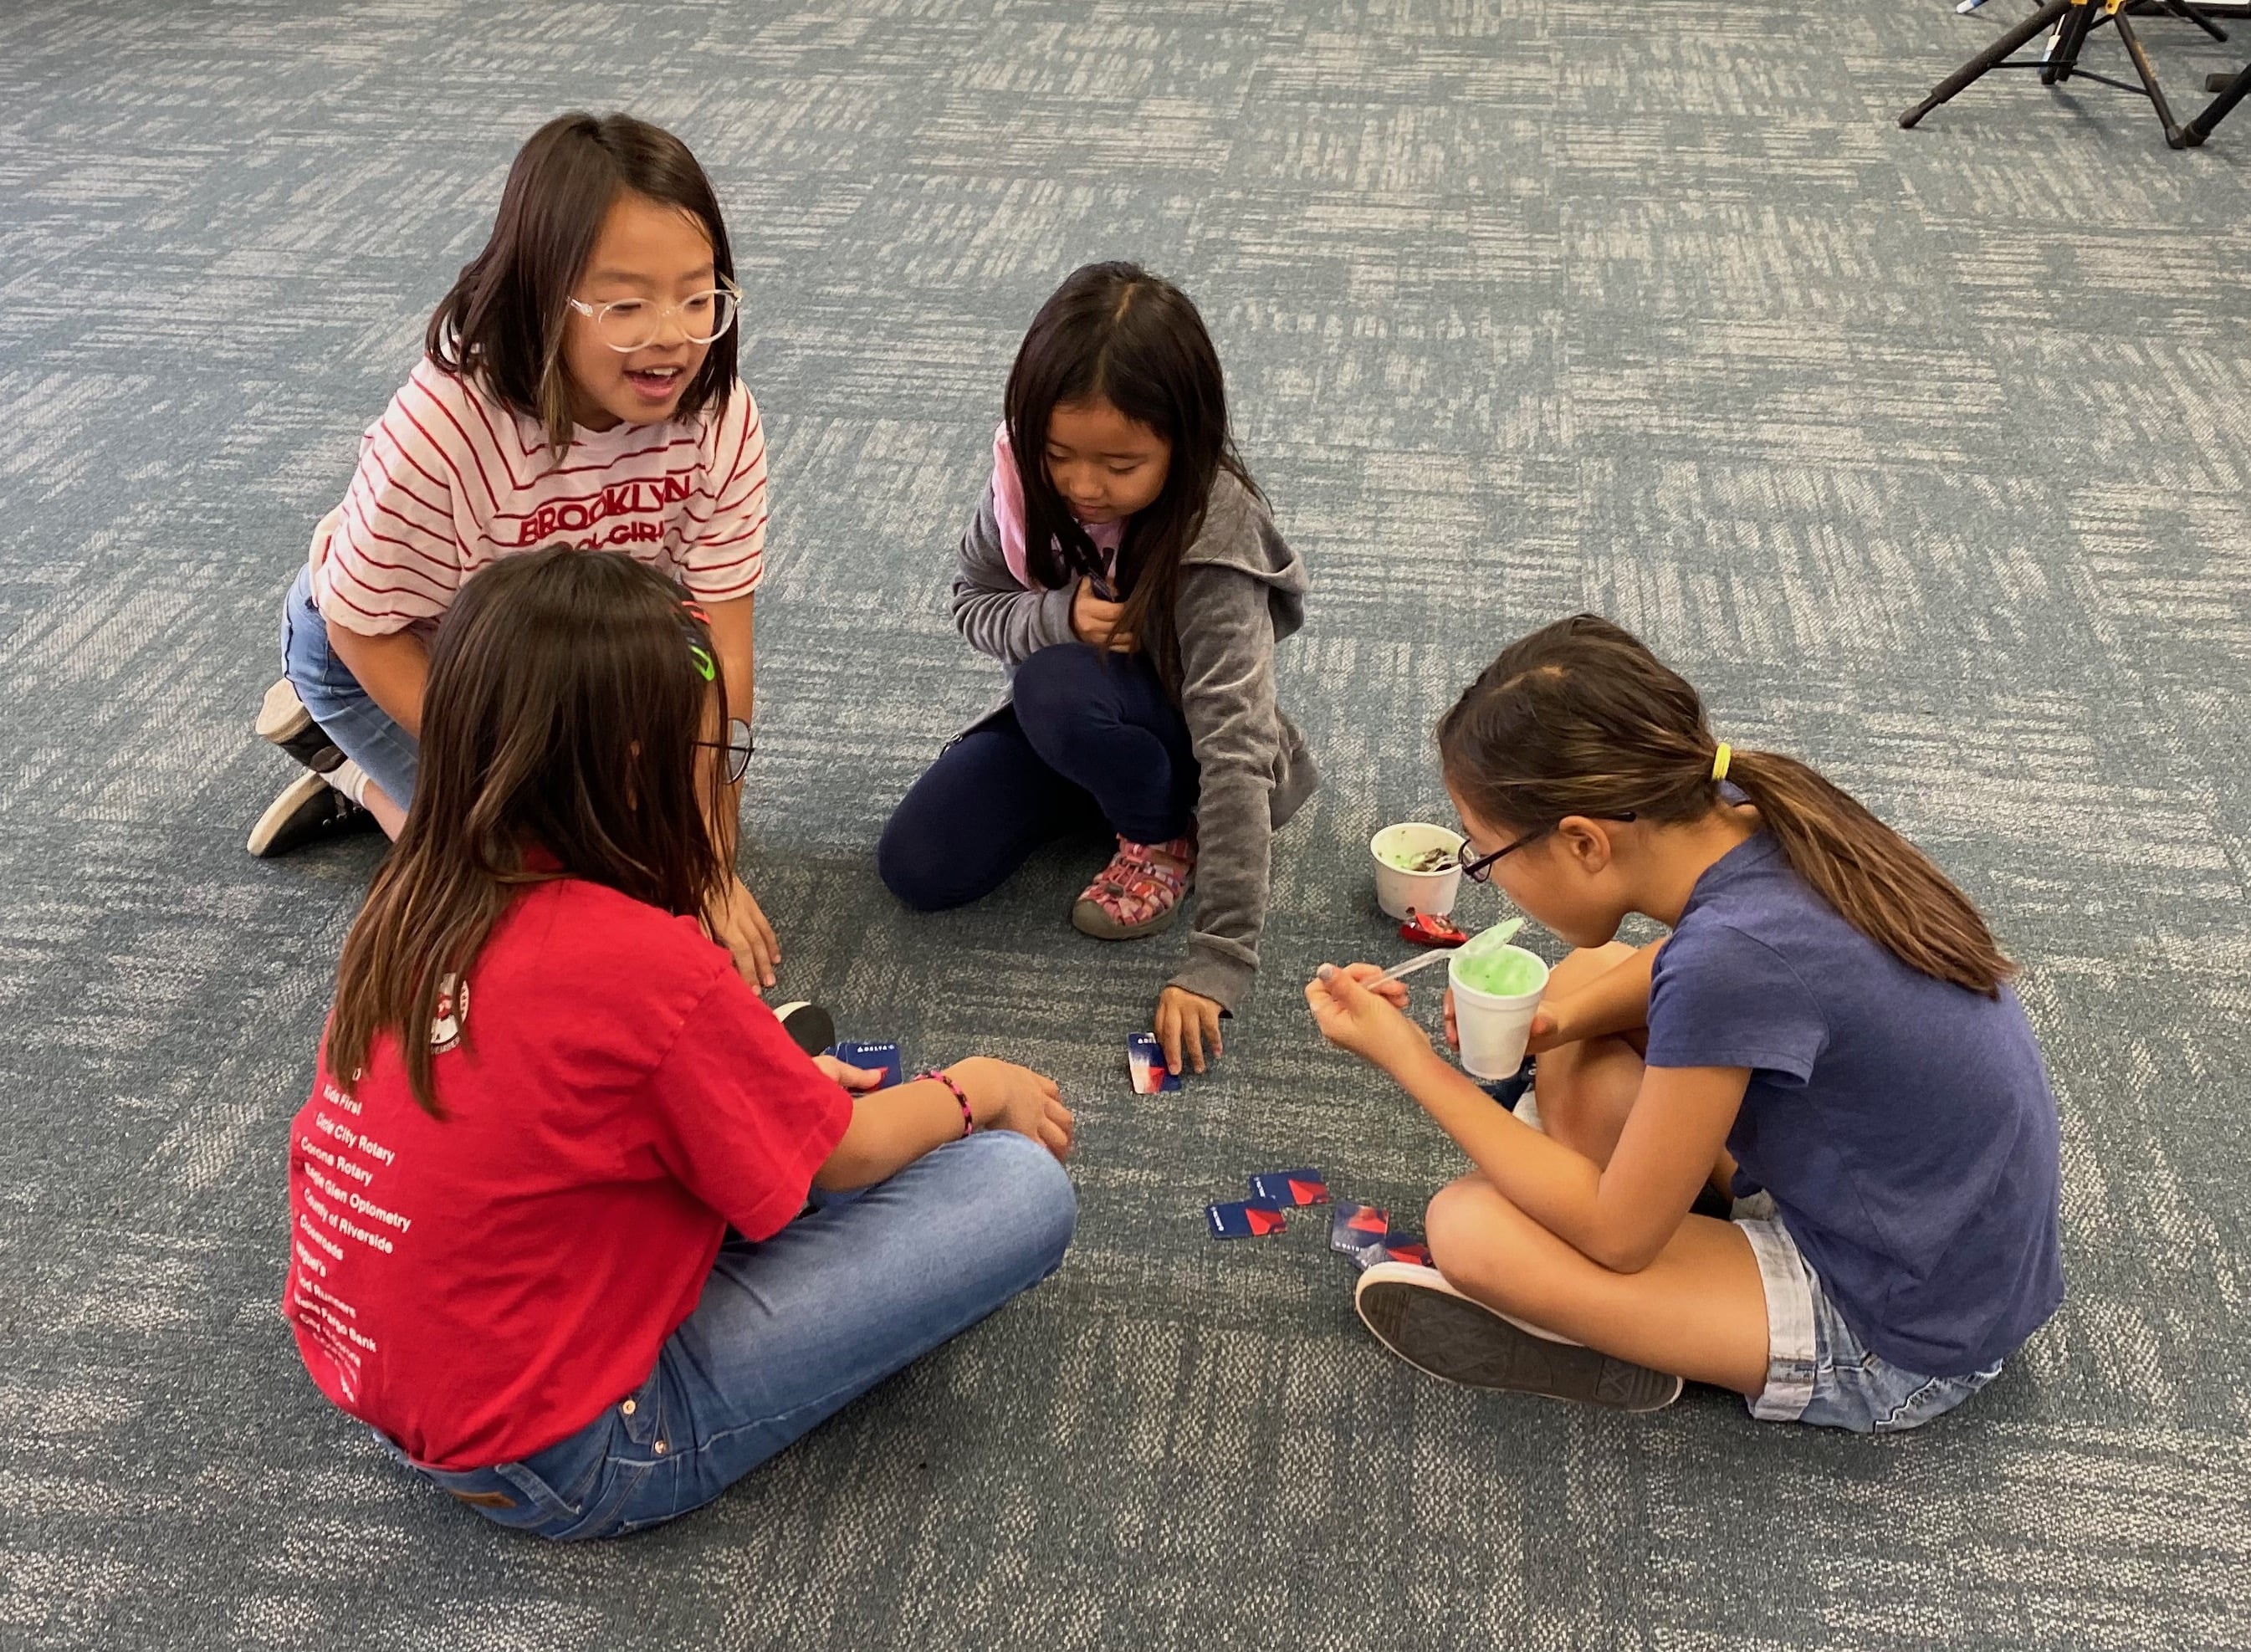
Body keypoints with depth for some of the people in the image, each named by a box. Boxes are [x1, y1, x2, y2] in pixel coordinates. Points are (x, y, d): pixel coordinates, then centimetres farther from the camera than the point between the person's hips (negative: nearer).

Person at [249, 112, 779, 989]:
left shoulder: (719, 419, -28)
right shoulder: (442, 430, -39)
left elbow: (718, 653, -24)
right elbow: (368, 631, -24)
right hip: (381, 650, -5)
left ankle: (376, 781, 16)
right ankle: (338, 737, 13)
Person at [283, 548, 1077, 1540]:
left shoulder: (414, 900, -5)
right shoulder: (647, 968, -27)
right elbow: (844, 1158, -8)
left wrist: (781, 1076, 15)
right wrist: (977, 1088, 10)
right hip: (559, 1468, -7)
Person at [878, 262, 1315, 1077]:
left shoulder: (1211, 540, -32)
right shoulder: (1028, 476, -17)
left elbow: (1235, 749, -36)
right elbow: (974, 600, -3)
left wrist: (1218, 960, -39)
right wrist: (1056, 618, -29)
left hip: (1178, 739, -5)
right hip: (1064, 730, 5)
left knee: (1058, 688, -36)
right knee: (915, 865, -11)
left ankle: (1163, 834, -7)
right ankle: (1102, 792, 9)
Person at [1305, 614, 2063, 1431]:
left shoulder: (1732, 959, -34)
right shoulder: (1747, 815, -11)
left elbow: (1618, 1234, -20)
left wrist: (1409, 1059, -16)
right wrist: (1559, 1016, -6)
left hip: (1898, 1345, -8)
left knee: (1467, 1225, -18)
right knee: (1583, 973, 12)